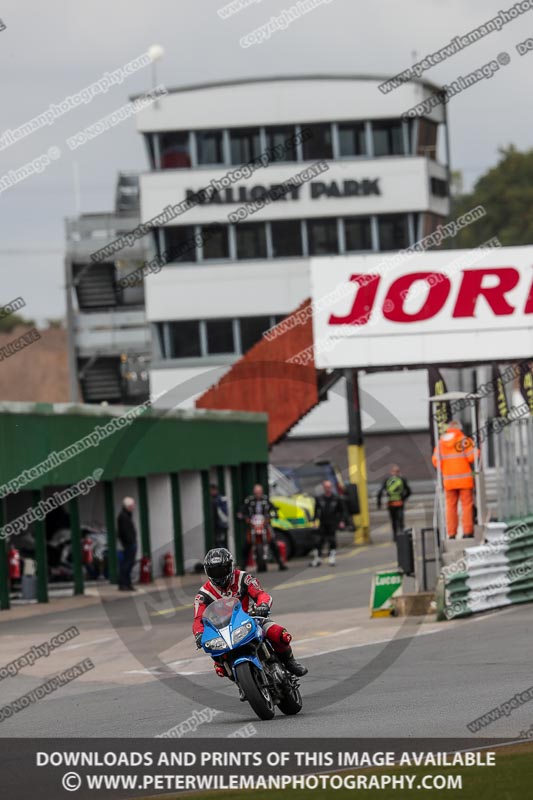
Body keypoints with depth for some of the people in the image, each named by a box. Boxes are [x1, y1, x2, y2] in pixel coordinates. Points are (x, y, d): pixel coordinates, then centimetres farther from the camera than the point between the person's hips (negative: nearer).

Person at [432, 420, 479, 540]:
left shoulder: (440, 442, 5)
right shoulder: (464, 440, -6)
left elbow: (435, 461, 4)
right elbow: (472, 457, -13)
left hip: (448, 480, 3)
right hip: (464, 479, -3)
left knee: (451, 506, 7)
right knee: (467, 505, 0)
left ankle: (451, 534, 4)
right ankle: (467, 532, -6)